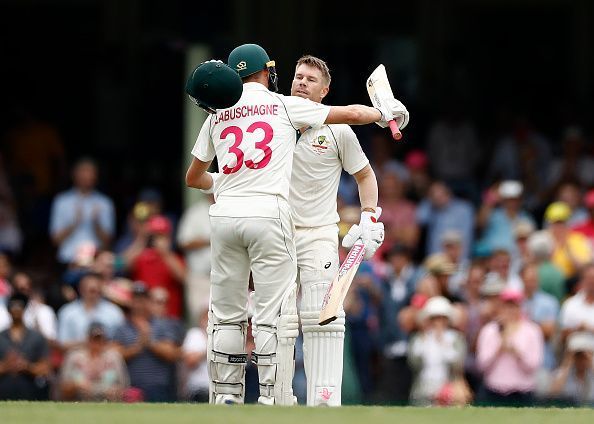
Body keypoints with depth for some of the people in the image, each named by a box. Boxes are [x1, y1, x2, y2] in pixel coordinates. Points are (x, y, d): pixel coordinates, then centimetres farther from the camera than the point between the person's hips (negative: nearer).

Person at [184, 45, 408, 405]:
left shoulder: (217, 116, 15)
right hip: (268, 214, -4)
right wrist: (384, 113, 30)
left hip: (225, 214, 4)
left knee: (226, 315, 11)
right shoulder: (284, 106, 6)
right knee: (275, 316, -3)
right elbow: (353, 113, 9)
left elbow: (193, 178, 25)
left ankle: (226, 398, 10)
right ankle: (274, 402, -8)